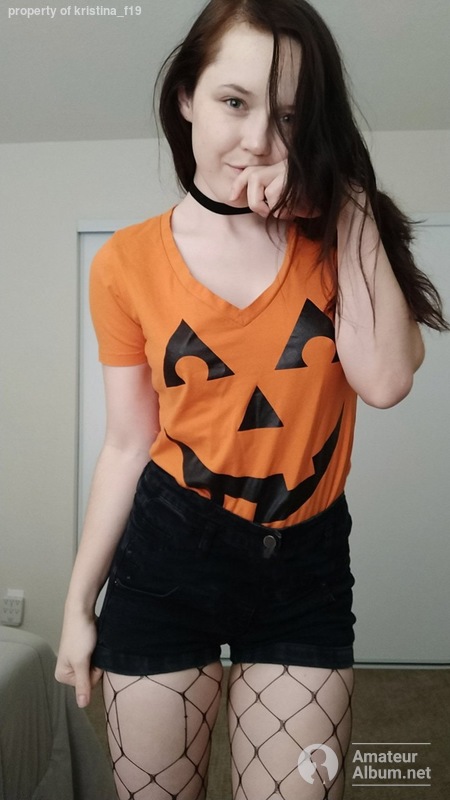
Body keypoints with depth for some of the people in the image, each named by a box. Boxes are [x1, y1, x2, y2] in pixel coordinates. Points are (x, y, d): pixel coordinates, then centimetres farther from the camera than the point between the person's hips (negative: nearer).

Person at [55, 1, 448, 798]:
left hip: (305, 563, 1)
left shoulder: (337, 234, -2)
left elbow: (385, 381, -18)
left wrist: (353, 209, -18)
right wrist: (79, 602, 3)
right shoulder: (128, 263, -4)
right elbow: (128, 444, 0)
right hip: (168, 555, 0)